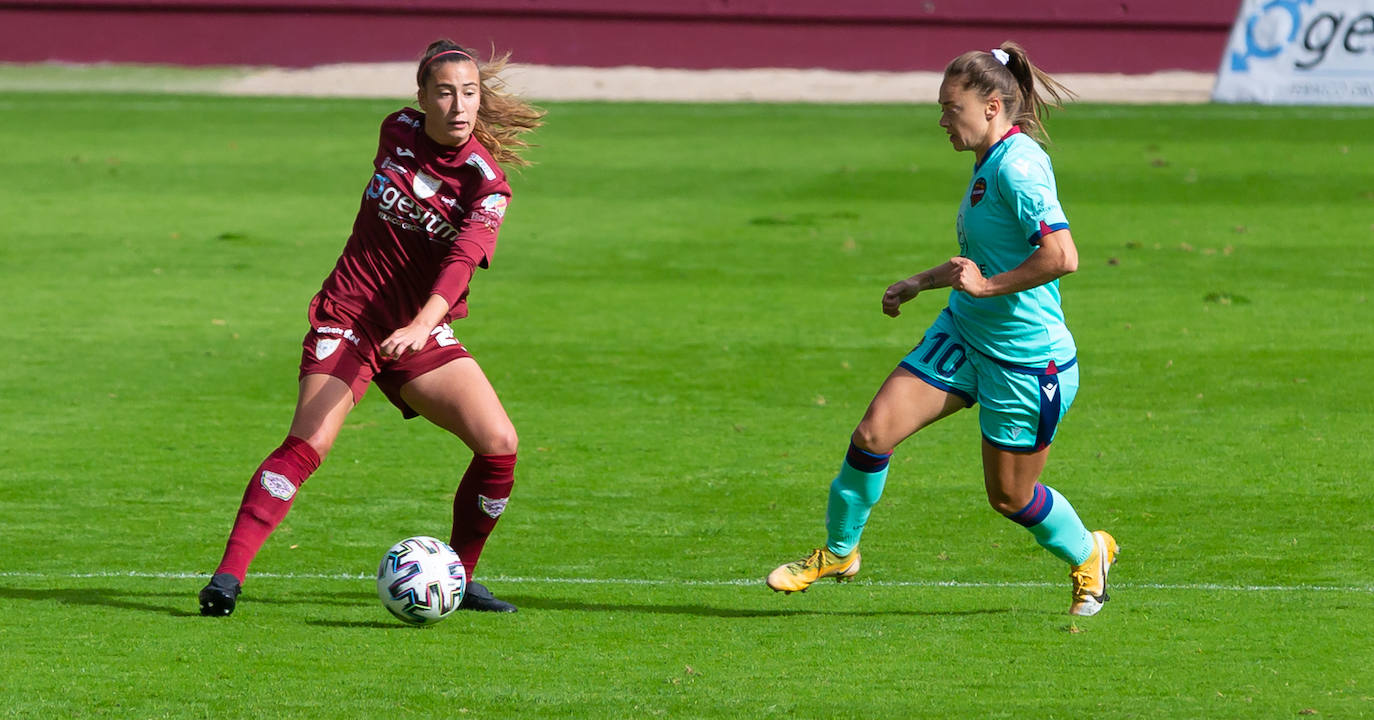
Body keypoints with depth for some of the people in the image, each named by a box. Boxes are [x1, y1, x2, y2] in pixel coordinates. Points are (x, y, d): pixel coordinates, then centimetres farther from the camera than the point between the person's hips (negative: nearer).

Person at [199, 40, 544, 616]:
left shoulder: (485, 182, -10)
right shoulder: (399, 131, -1)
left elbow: (462, 261, -26)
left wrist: (423, 324, -43)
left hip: (422, 331, 1)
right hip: (349, 314, -1)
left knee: (499, 444, -13)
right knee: (307, 444, -21)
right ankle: (228, 575, -25)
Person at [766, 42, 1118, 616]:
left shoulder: (1018, 165, -22)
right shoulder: (990, 164, 8)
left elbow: (1062, 256, -32)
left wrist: (986, 286, -25)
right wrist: (922, 283, 30)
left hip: (1026, 361, -8)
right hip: (962, 335, 8)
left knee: (1009, 496, 8)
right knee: (874, 432, -5)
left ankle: (1087, 555, 37)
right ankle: (838, 552, 13)